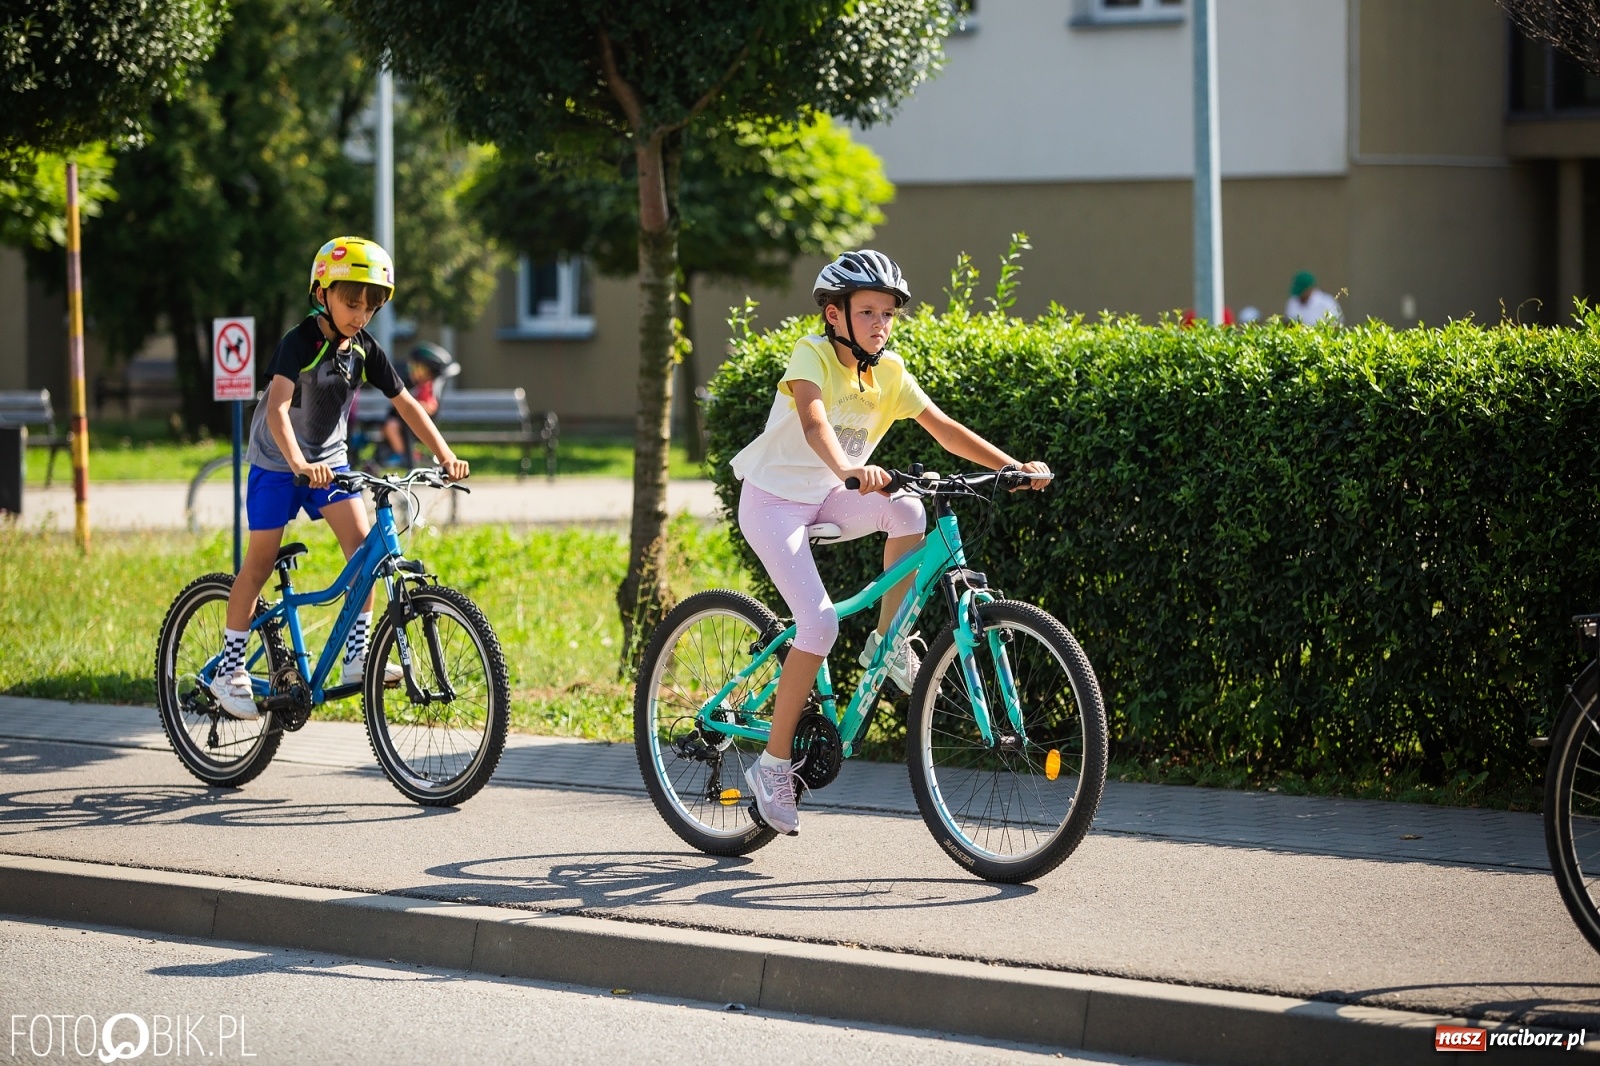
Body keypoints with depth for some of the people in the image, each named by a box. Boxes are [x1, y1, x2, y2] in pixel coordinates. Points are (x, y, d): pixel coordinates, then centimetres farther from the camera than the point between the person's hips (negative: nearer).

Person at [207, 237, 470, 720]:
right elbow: (277, 408, -36)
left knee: (363, 544, -12)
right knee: (260, 563, -2)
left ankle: (356, 656, -7)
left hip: (329, 460, 5)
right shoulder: (300, 343, -23)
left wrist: (445, 455, -15)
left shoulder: (365, 351, -6)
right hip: (277, 463, -5)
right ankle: (229, 669, 6)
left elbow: (406, 404, -3)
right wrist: (298, 463, -52)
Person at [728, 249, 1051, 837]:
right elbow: (814, 423, -40)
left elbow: (943, 428, -4)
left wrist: (1012, 467, -17)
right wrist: (848, 468, -59)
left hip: (826, 499, 6)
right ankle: (773, 762, -7)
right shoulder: (813, 354, -21)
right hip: (773, 501, -6)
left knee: (906, 510, -24)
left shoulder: (889, 371, -3)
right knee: (820, 621, -20)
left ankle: (887, 641, -7)